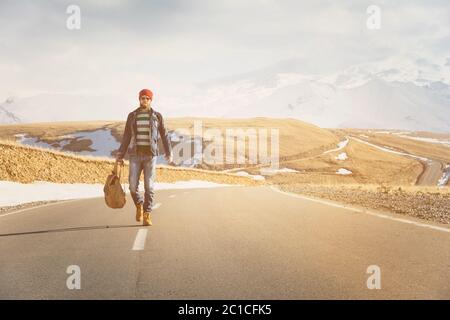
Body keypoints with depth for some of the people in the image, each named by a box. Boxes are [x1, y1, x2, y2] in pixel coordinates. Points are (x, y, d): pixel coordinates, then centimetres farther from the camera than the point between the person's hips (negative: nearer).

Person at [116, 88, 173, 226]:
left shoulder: (157, 116, 3)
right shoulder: (132, 115, 6)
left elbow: (164, 135, 7)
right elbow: (126, 137, 9)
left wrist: (169, 154, -3)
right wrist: (120, 155, 5)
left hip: (150, 155, -1)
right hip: (135, 155, 1)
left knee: (149, 186, -7)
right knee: (133, 186, -6)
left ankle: (147, 216, 3)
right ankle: (139, 204, 26)